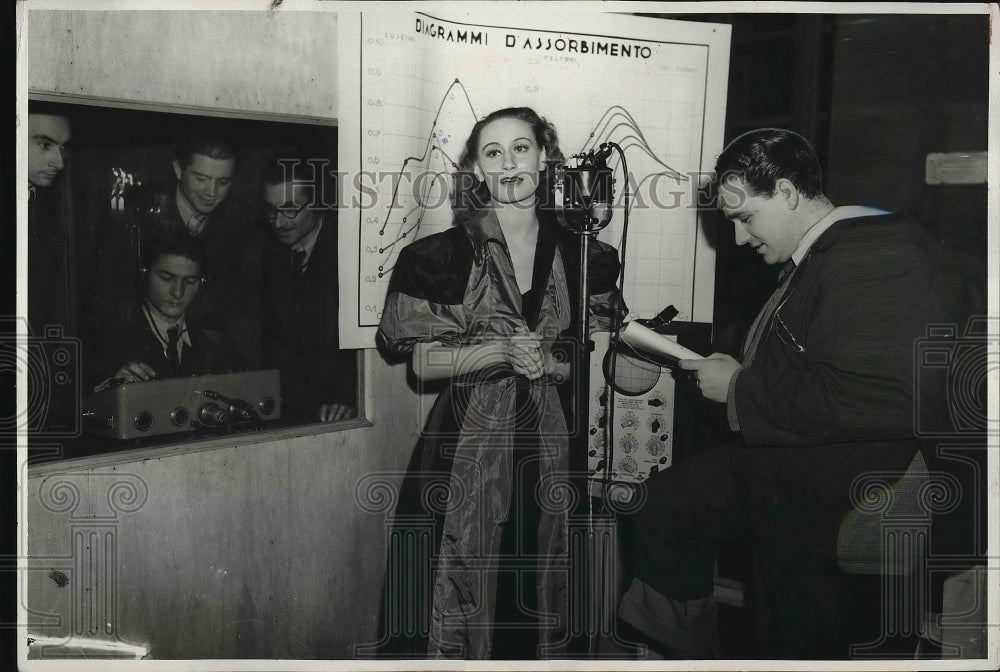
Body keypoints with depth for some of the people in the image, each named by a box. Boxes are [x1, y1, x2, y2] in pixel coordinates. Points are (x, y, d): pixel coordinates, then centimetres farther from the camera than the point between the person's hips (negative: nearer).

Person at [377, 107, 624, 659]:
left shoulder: (579, 256, 5)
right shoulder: (445, 255, -3)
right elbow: (421, 362, -4)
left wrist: (550, 362, -11)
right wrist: (500, 351, -17)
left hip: (550, 448, 3)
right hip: (470, 446, -2)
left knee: (541, 588, 10)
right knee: (471, 592, 2)